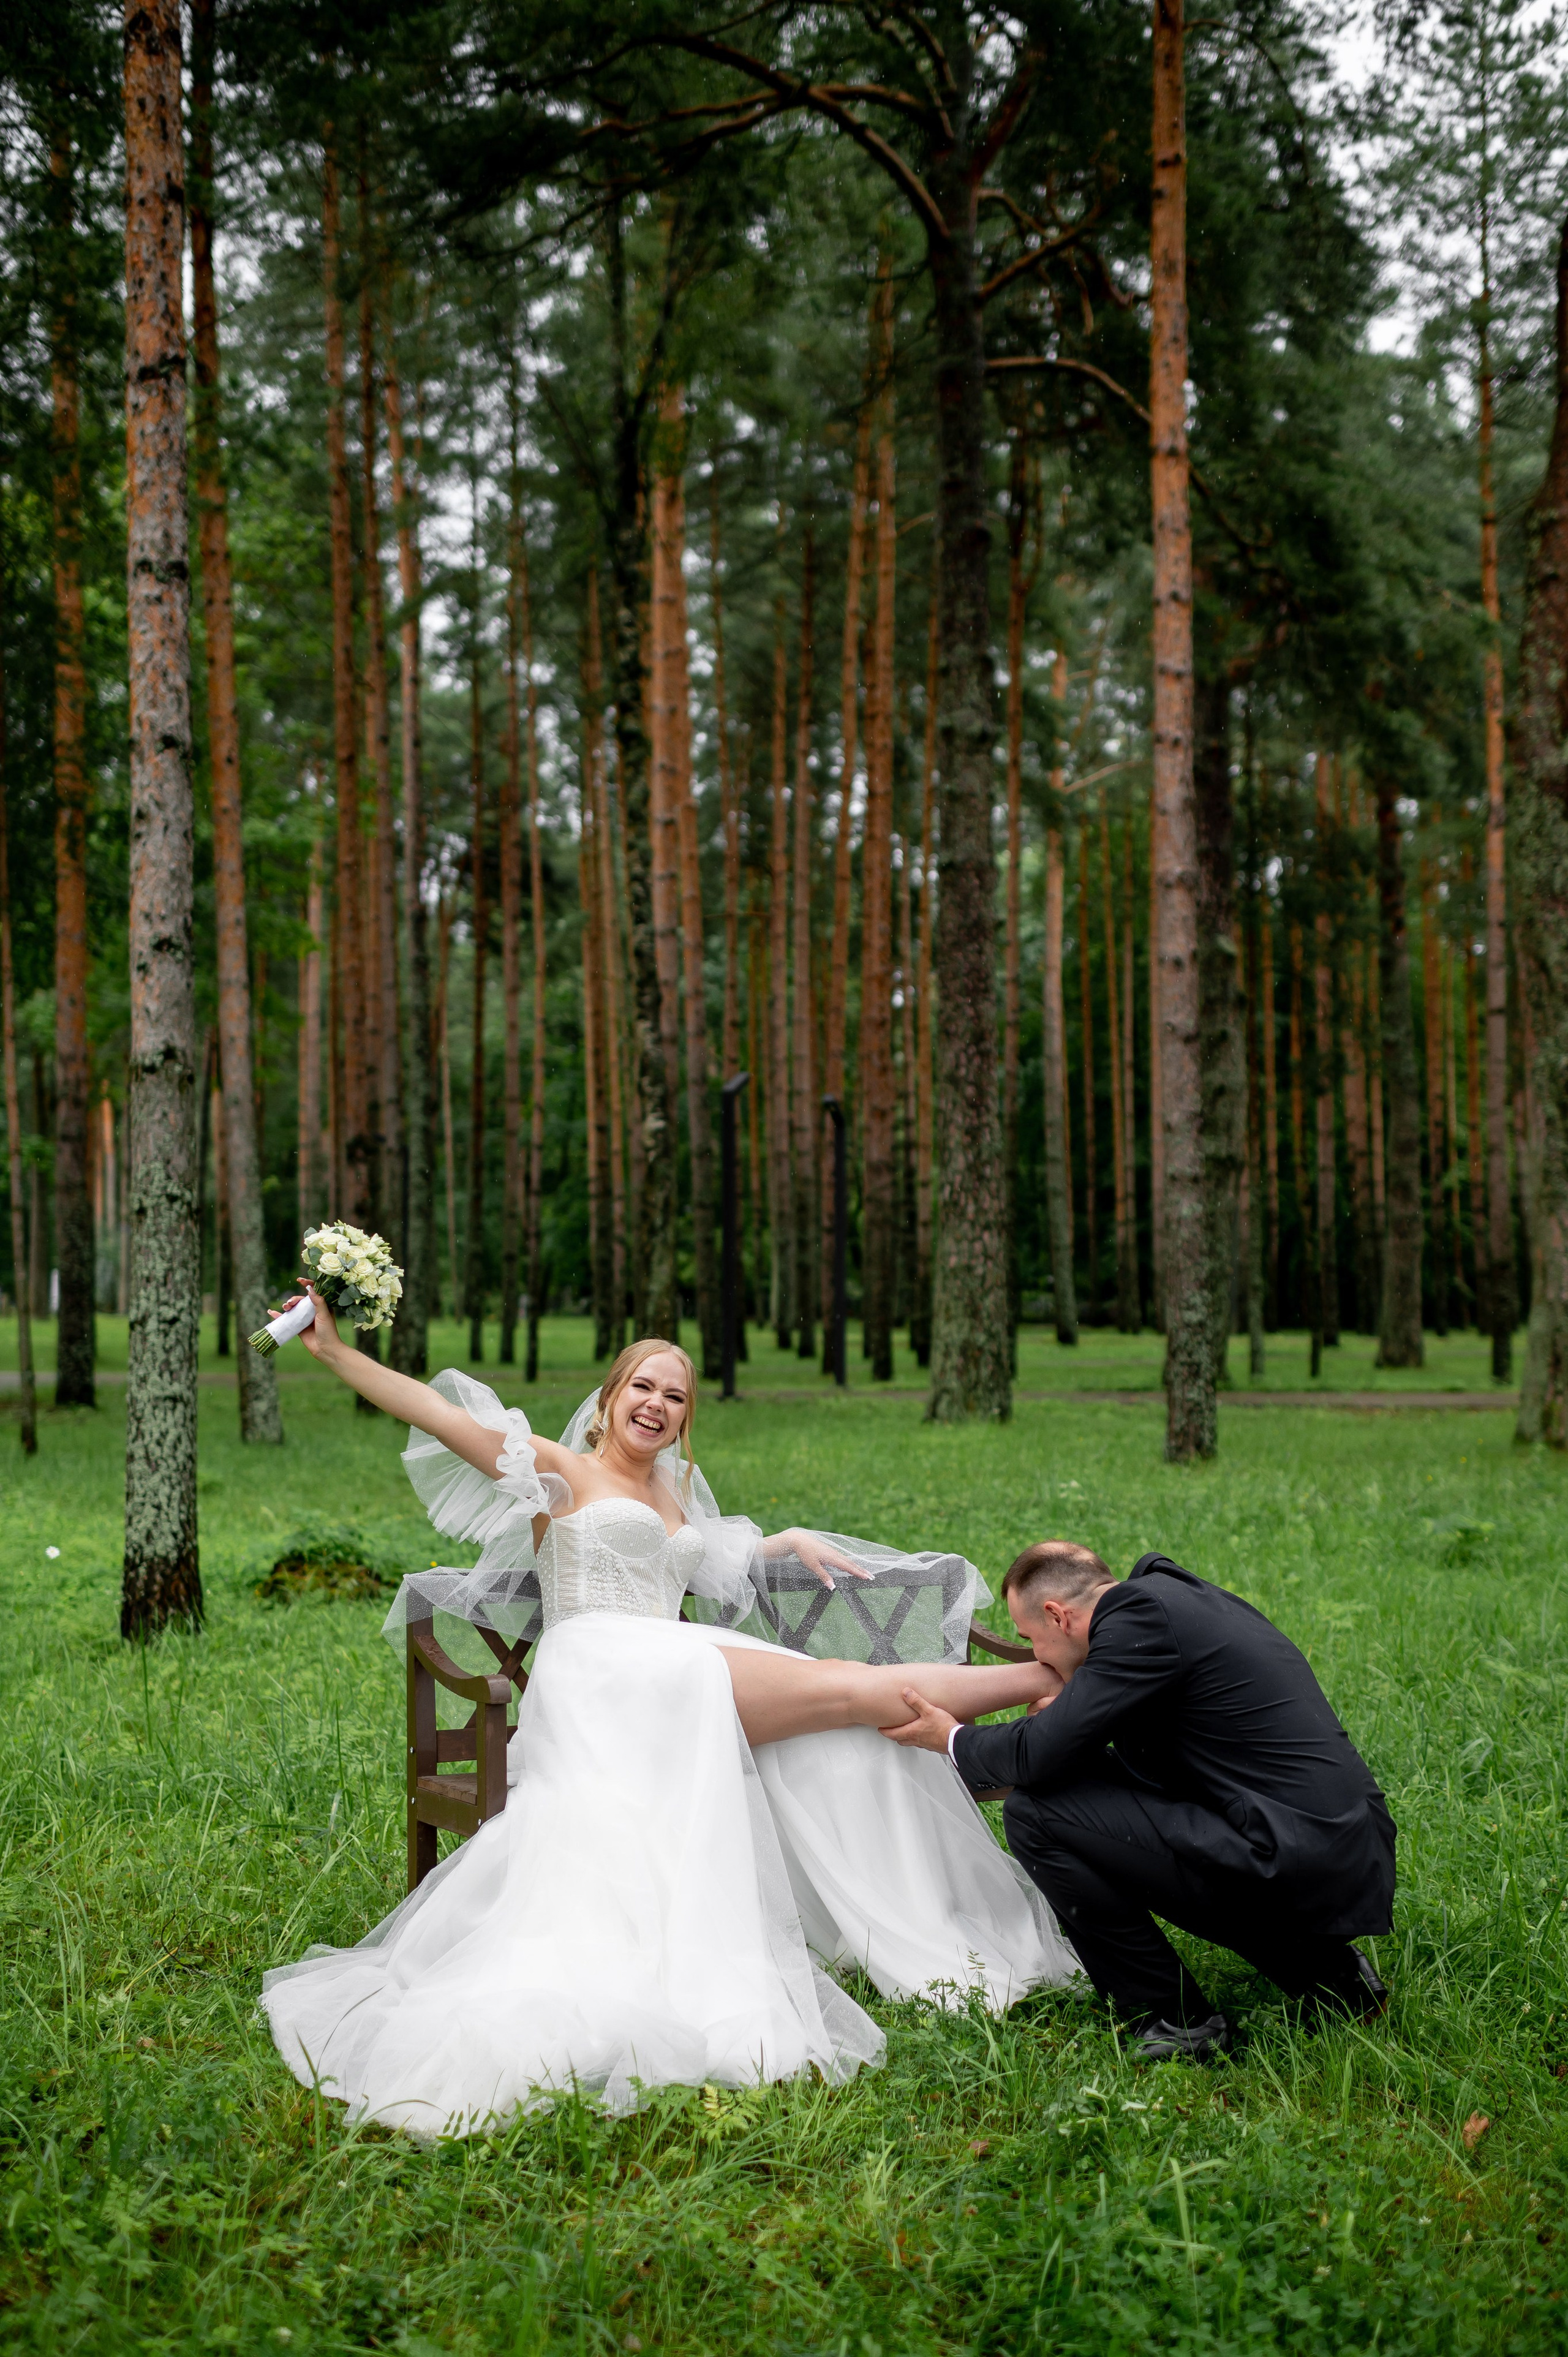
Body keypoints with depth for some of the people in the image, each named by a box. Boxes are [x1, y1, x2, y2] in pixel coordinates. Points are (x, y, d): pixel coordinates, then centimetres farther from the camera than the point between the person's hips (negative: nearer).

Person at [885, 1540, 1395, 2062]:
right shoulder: (1176, 1595, 17)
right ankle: (1325, 1972, 19)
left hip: (1297, 1863, -10)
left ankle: (1174, 2018, 4)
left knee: (1035, 1813, -8)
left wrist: (953, 1740, 5)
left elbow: (1038, 1754, -13)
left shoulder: (1140, 1617, -11)